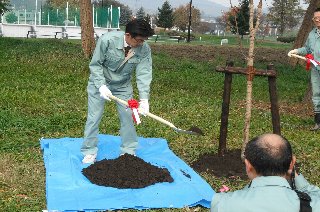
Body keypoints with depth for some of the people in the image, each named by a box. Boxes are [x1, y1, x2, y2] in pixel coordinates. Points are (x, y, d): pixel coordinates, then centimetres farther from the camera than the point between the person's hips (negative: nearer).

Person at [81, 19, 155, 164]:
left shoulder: (144, 49, -21)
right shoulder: (107, 40, -30)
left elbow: (144, 74, -22)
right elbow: (95, 64, -20)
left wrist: (144, 99, -33)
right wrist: (101, 86, -30)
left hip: (123, 85, 3)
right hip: (100, 82, -3)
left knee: (128, 117, 4)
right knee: (94, 117, -1)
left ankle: (129, 151, 21)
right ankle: (90, 152, 13)